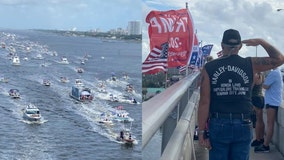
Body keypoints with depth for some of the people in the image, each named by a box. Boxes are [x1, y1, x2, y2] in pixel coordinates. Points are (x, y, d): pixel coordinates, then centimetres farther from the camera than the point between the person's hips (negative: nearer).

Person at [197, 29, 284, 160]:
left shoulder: (209, 68, -5)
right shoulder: (250, 65, -2)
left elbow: (204, 102, -7)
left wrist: (202, 132, -3)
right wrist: (261, 42, 16)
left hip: (218, 125, -1)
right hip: (243, 125, 1)